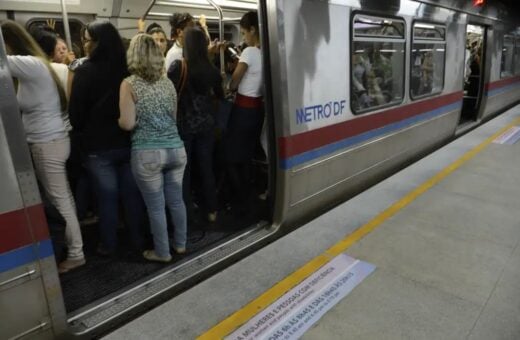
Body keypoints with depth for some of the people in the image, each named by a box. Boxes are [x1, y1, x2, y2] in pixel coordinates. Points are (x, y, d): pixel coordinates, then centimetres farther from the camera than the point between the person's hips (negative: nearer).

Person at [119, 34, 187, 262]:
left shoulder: (129, 84, -6)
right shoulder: (167, 81, 9)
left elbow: (128, 123, -11)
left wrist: (116, 120, 10)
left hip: (147, 153, -4)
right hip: (175, 149, 5)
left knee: (156, 206, 9)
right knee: (176, 200, 17)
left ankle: (162, 252, 24)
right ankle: (181, 244, 33)